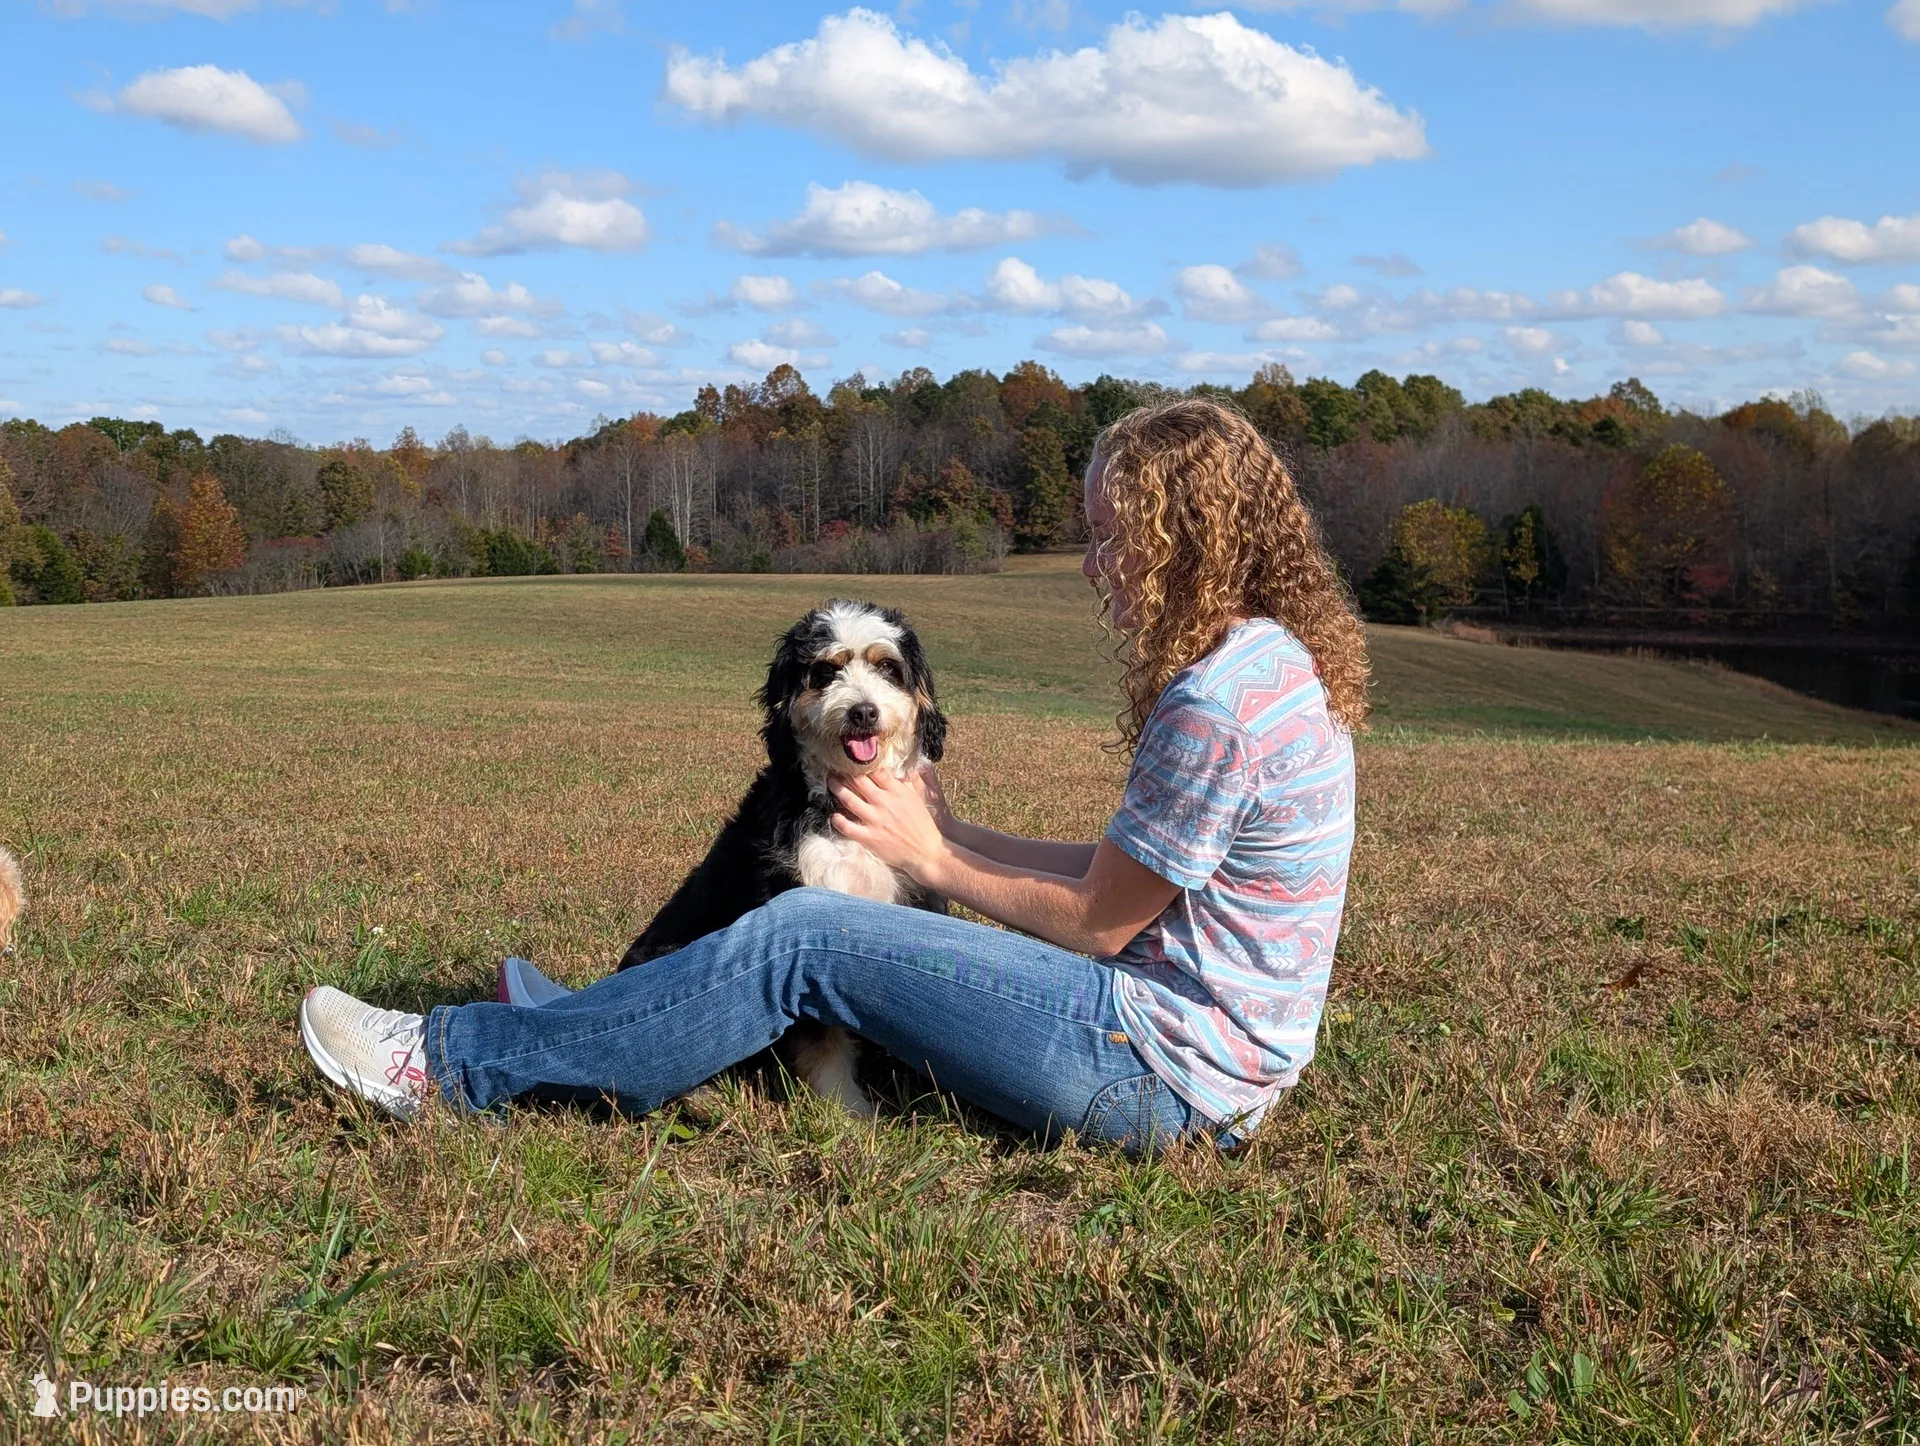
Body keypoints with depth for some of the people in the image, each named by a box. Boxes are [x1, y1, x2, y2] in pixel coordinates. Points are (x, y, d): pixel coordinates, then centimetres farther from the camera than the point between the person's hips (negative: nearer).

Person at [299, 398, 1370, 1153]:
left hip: (1162, 1074, -9)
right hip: (1195, 1067, 10)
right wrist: (956, 834, 11)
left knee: (802, 939, -10)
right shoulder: (1273, 659, 10)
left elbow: (1095, 921, -14)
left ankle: (449, 1065, -1)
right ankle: (583, 1038, 27)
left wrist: (932, 858, 0)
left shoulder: (1219, 705, -22)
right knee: (823, 936, 15)